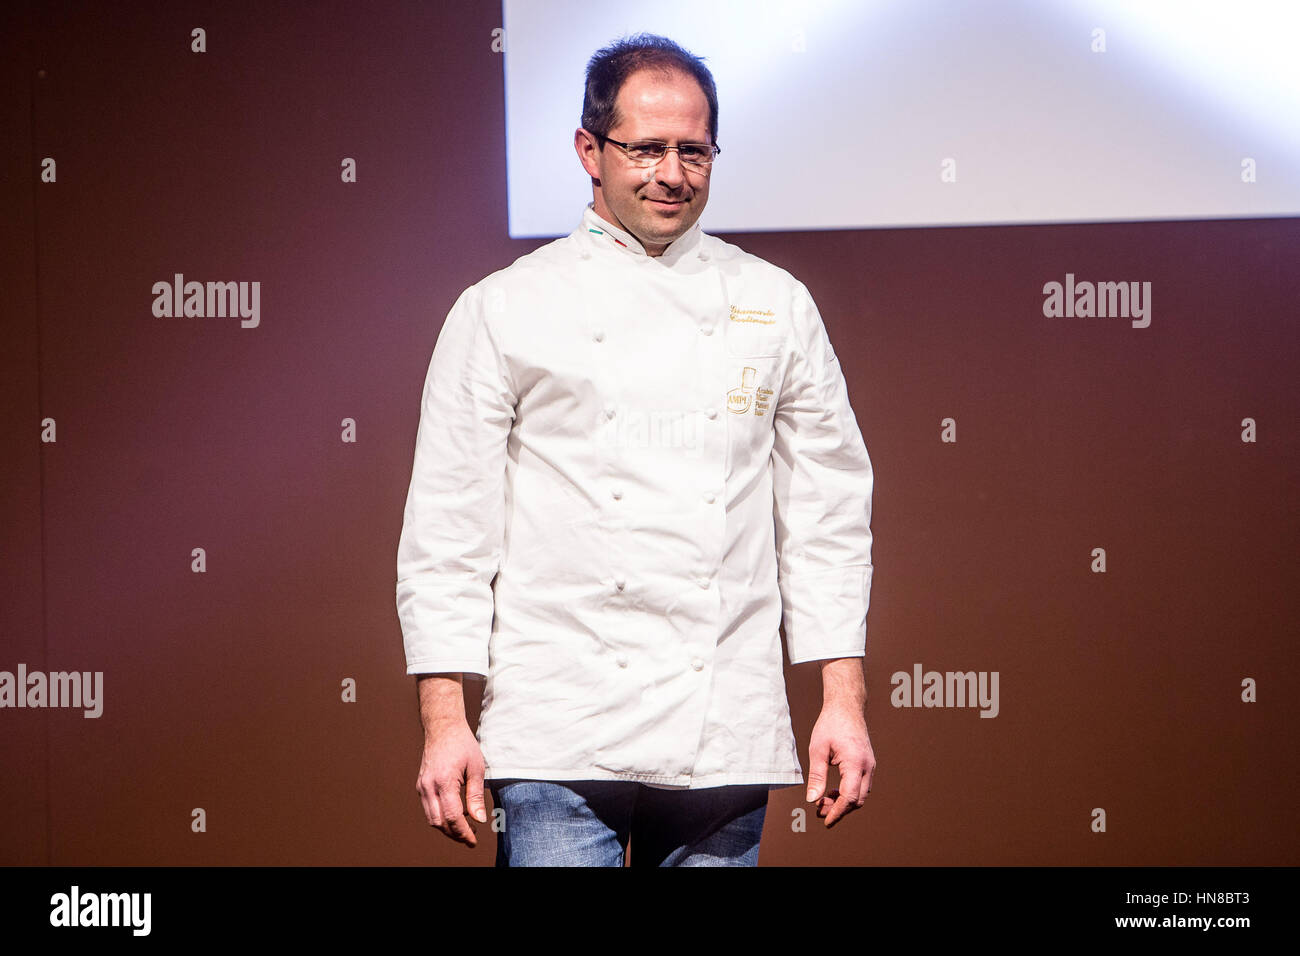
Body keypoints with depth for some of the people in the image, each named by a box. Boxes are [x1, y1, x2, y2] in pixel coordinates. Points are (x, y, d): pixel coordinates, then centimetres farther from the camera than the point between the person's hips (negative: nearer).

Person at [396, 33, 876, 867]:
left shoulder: (777, 307, 9)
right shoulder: (502, 310, 2)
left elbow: (827, 516, 10)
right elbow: (448, 530, 2)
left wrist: (845, 700, 4)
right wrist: (445, 719, -5)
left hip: (724, 736, 2)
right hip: (560, 734, -2)